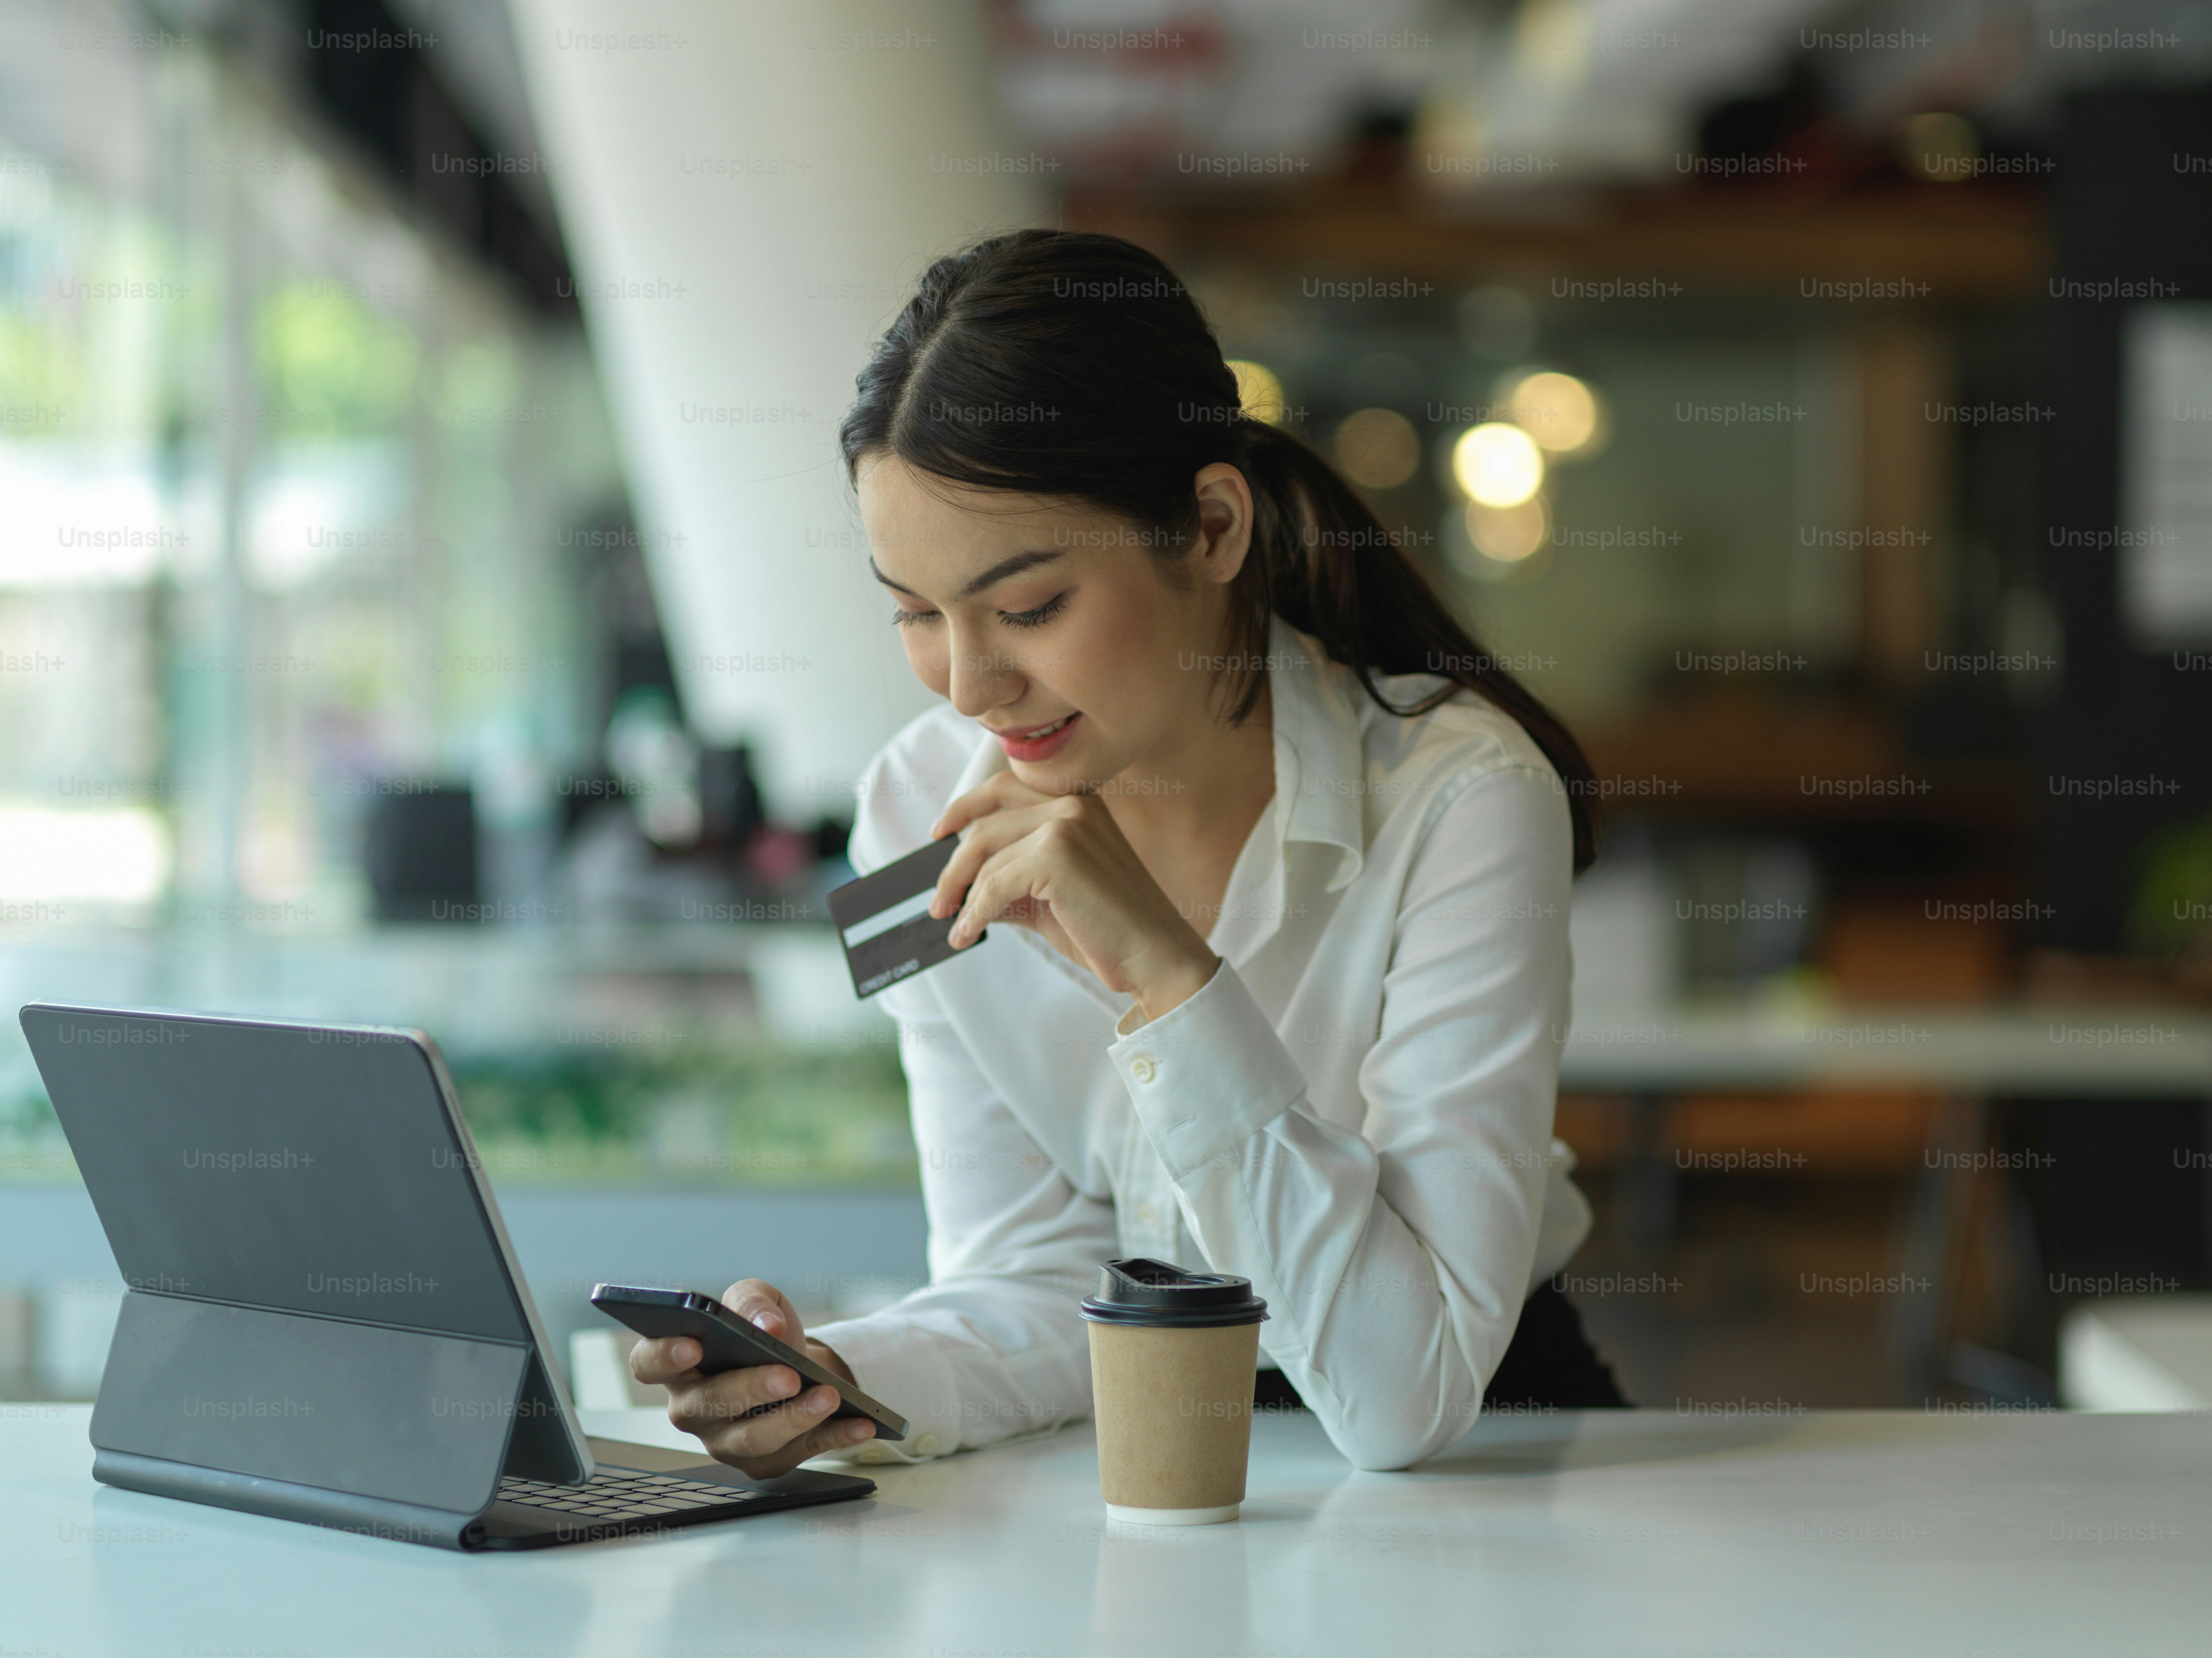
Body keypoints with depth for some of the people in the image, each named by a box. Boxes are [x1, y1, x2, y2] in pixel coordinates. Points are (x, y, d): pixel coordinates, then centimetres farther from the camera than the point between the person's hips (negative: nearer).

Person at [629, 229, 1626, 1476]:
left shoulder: (1459, 802, -20)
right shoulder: (926, 814, -7)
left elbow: (1404, 1398, -25)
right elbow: (1040, 1290, -3)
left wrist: (1168, 974, -31)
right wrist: (841, 1382, -23)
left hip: (1493, 1467, -2)